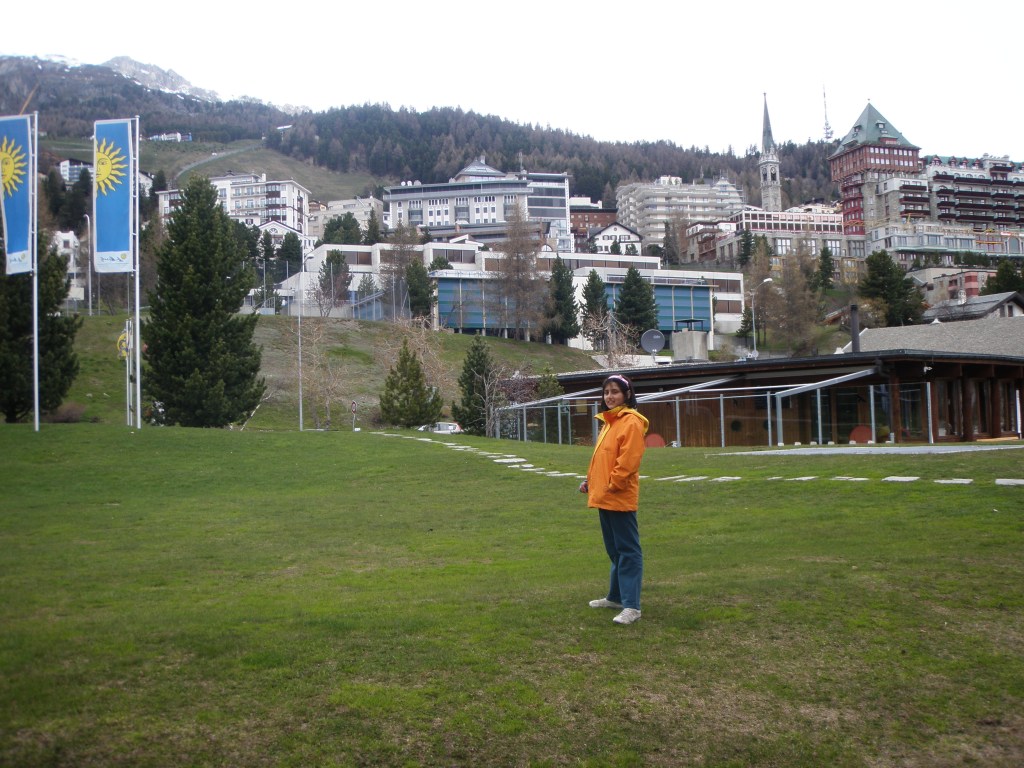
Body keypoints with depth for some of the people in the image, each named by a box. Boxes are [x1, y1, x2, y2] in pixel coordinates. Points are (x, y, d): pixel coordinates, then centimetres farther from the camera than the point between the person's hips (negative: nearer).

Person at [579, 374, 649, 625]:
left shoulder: (631, 422, -13)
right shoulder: (608, 421, 16)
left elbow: (628, 460, -19)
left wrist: (612, 484, -16)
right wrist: (590, 480, 11)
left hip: (620, 498, -9)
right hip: (604, 497, 10)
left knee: (627, 550, -5)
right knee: (614, 550, 18)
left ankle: (631, 606, -3)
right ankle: (616, 596, 29)